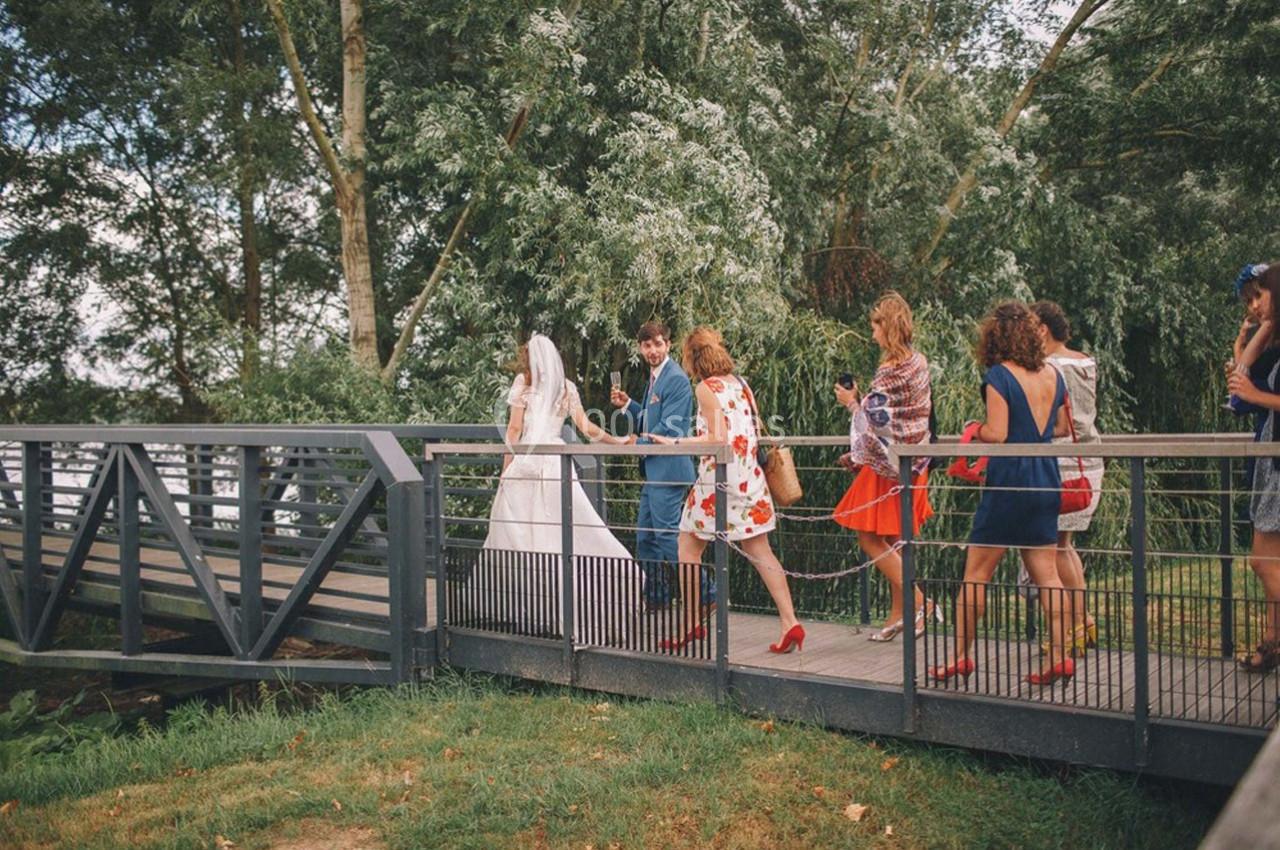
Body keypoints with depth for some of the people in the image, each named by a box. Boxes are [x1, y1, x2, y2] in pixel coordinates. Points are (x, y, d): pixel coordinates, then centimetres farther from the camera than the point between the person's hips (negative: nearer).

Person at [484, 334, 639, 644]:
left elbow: (514, 429, 1)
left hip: (526, 459, -3)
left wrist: (505, 469, 3)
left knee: (516, 528, 2)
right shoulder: (567, 387, 14)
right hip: (556, 459, 4)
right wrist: (617, 441, 15)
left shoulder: (523, 381, 5)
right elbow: (585, 427, 6)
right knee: (573, 526, 2)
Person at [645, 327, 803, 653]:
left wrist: (675, 442, -10)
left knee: (689, 549, 7)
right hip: (750, 477, 7)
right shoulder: (740, 383, 12)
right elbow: (755, 433, 13)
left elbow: (718, 438, -16)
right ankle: (790, 623, 1)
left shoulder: (706, 387, -9)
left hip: (718, 478, -7)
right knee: (759, 551, 7)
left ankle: (691, 624, 9)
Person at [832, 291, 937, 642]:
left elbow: (876, 424, -23)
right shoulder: (918, 361, 8)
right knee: (889, 541, 15)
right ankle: (899, 614, 20)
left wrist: (852, 402, -5)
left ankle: (919, 602, -2)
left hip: (889, 465, -9)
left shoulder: (890, 372, -21)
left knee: (870, 538, 0)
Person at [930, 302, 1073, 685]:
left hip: (1010, 483, -6)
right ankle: (1059, 658, 8)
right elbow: (1061, 428, 16)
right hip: (1046, 482, 7)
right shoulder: (1052, 375, 8)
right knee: (1046, 573, 10)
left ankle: (960, 657, 9)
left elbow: (996, 434, -17)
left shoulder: (999, 375, -12)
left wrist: (975, 429, 2)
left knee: (975, 574, 3)